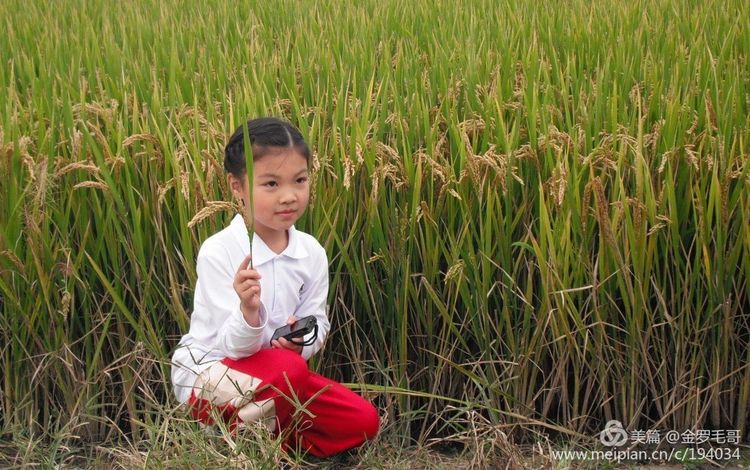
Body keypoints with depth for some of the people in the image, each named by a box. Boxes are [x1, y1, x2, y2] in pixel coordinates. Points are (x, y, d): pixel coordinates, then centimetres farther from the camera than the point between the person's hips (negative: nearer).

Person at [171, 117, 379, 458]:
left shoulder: (312, 253, -6)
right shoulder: (217, 252, -21)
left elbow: (318, 324, 1)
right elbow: (236, 347, -22)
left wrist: (302, 341, -24)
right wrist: (248, 309, -45)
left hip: (277, 376, 5)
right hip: (206, 375, -5)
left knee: (362, 421, -9)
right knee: (287, 369, -34)